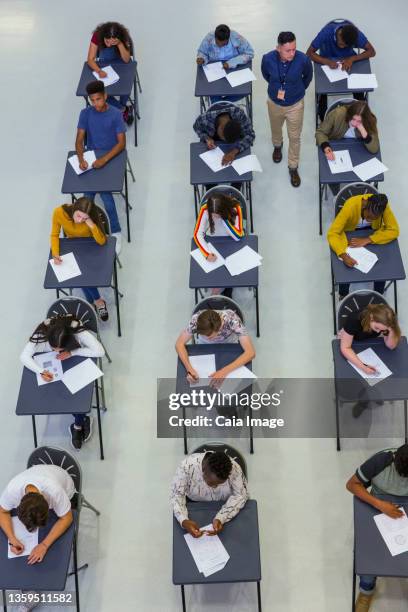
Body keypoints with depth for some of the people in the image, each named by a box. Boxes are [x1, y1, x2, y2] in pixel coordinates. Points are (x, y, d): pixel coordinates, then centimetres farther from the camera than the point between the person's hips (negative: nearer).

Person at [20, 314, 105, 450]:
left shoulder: (78, 331, -40)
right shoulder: (41, 334, -35)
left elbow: (100, 351, -42)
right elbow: (24, 356, -29)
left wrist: (72, 353, -41)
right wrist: (41, 371, -44)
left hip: (78, 358, -1)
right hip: (54, 362, 1)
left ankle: (78, 425, 2)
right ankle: (83, 420, 5)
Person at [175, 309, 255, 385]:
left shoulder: (232, 320, -42)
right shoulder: (196, 319, -38)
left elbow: (250, 353, -43)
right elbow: (179, 344, -27)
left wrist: (224, 371, -51)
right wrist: (189, 369, -43)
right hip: (204, 345, 1)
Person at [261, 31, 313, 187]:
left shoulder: (303, 60, -29)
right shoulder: (268, 59, -27)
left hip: (295, 104, -1)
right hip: (274, 102, 1)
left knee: (294, 137, 14)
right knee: (276, 129, 29)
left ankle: (293, 167, 38)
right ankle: (277, 146, 64)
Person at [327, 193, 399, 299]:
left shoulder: (383, 205, -32)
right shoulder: (350, 206, -38)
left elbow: (394, 230, -28)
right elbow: (332, 233, -38)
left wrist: (367, 240, -38)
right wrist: (343, 255, -54)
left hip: (373, 232, 2)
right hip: (350, 232, -2)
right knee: (344, 264, -23)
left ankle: (378, 295, 8)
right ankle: (343, 295, 7)